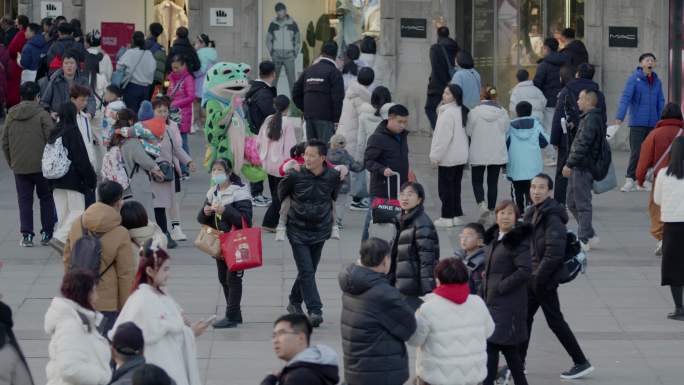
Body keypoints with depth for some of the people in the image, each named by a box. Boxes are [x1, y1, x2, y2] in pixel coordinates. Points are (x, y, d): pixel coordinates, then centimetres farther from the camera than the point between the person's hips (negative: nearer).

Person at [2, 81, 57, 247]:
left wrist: (11, 162, 18)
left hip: (19, 166, 3)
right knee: (46, 198, 10)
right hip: (41, 165, -3)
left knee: (24, 200, 8)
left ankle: (26, 235, 4)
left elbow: (5, 142, 9)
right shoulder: (41, 114, -9)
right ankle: (47, 233, 10)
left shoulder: (11, 115, 5)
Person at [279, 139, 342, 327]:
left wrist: (330, 220, 18)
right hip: (298, 232, -3)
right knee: (306, 271, -12)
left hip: (320, 232, 3)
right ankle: (315, 311, -14)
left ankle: (294, 302, 33)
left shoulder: (332, 176, -7)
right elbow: (282, 193, 5)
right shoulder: (295, 176, -15)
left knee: (308, 270, 12)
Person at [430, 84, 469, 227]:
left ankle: (447, 217, 0)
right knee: (455, 186, 14)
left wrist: (435, 156, -14)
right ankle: (457, 215, 17)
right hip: (461, 156, 9)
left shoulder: (448, 113, -18)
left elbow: (443, 137, -20)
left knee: (445, 187, -2)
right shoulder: (461, 111, 11)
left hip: (448, 157, -9)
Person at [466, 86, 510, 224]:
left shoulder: (474, 112, -13)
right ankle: (491, 210, 18)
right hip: (497, 154, 2)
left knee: (477, 181, 10)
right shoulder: (503, 113, -4)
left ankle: (482, 205, -12)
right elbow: (507, 133, 5)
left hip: (478, 154, -2)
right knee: (493, 182, 13)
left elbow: (468, 133, -5)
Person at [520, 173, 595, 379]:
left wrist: (539, 277, -21)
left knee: (554, 320, -2)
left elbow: (554, 252, -24)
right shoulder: (533, 213, 10)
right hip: (533, 276, 9)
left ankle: (582, 363, 6)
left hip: (545, 278, -9)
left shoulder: (552, 217, -19)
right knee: (524, 317, 13)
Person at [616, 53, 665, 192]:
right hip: (637, 122, -5)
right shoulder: (634, 79, -5)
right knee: (636, 152, -8)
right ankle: (630, 180, -1)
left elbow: (660, 102, 14)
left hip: (652, 123, 5)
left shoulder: (657, 81, 10)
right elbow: (625, 98, -14)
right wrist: (620, 117, -25)